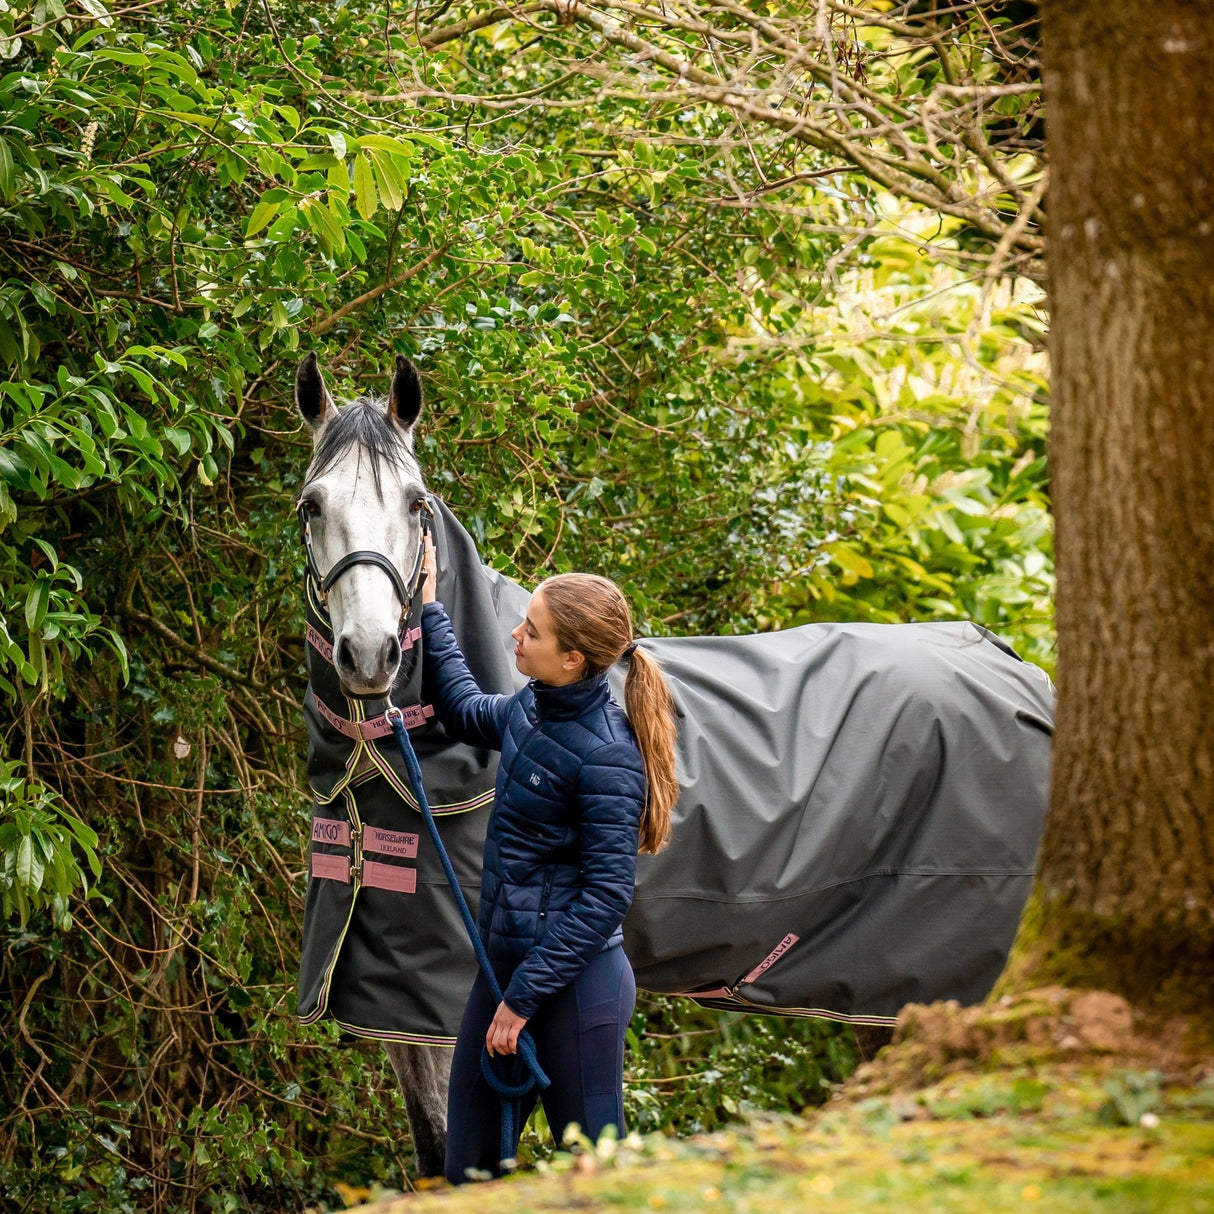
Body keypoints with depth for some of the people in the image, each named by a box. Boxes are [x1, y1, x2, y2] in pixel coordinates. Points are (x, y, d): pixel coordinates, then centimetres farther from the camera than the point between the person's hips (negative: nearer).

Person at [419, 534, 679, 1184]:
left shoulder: (606, 756, -20)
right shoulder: (529, 708, 4)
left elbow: (606, 896, -20)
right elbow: (464, 710, 29)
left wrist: (523, 997, -18)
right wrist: (428, 610, 27)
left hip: (576, 984, -9)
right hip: (505, 961, 9)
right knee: (467, 1165, 13)